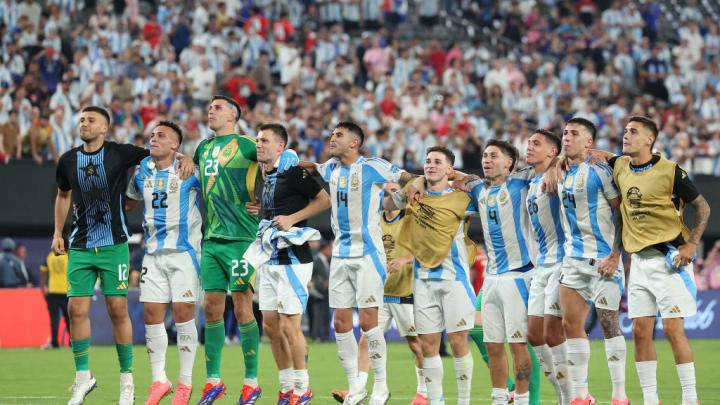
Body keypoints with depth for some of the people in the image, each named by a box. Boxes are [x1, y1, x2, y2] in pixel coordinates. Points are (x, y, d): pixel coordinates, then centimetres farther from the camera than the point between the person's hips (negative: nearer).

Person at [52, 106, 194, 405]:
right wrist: (57, 233, 18)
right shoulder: (68, 161, 6)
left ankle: (127, 380, 8)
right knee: (76, 308, -5)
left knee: (117, 309, -4)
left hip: (113, 245, -3)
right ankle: (83, 377, 9)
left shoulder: (120, 154, -5)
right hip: (80, 247, 3)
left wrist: (184, 159, -14)